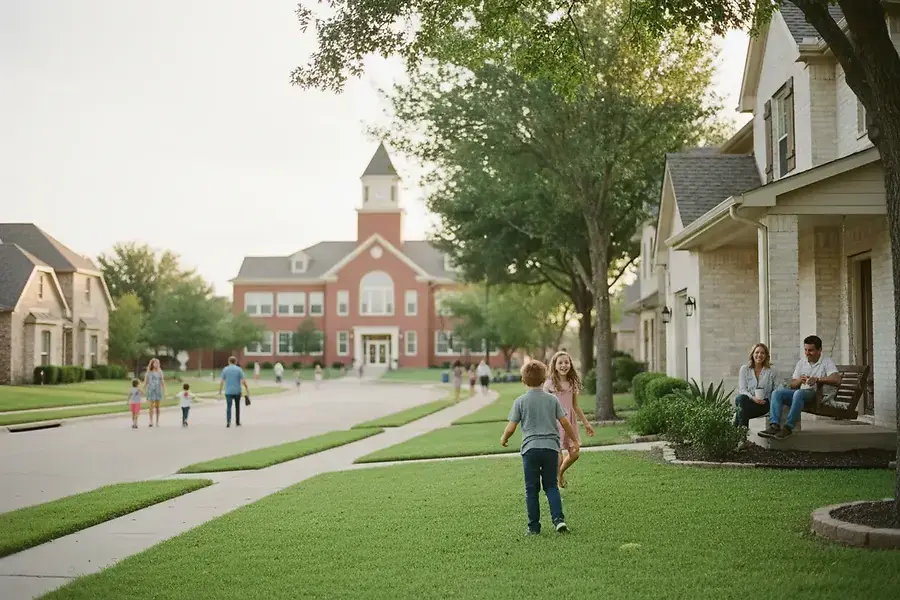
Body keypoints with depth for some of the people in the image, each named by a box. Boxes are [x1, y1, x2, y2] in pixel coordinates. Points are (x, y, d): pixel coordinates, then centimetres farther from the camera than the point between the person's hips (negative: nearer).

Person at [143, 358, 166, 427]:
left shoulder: (160, 372, 5)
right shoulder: (148, 372, 1)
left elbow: (163, 382, 6)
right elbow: (145, 382, 3)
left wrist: (164, 392, 1)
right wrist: (144, 391, -1)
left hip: (158, 390, 2)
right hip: (150, 390, -2)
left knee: (157, 407, 6)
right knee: (151, 407, -9)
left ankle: (157, 421, 15)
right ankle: (151, 421, -5)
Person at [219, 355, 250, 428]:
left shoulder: (225, 369, 0)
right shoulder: (239, 369, -2)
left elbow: (221, 381, 0)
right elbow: (243, 380, -7)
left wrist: (220, 390, 9)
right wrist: (247, 389, 3)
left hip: (228, 391, 0)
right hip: (237, 391, 0)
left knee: (228, 407, -1)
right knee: (237, 407, 15)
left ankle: (228, 421, -20)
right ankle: (237, 422, 20)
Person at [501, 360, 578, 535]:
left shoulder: (520, 401, -1)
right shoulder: (552, 399, 5)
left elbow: (511, 428, -1)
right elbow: (565, 423, 5)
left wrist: (504, 439, 19)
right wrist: (575, 441, 19)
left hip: (530, 448, -2)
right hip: (551, 448, 2)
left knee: (531, 489, 7)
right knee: (551, 485, 13)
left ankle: (534, 526, 9)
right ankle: (558, 519, -4)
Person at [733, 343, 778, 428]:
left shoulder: (771, 371, 15)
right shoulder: (744, 369, 14)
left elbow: (775, 390, 11)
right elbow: (742, 389, 2)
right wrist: (752, 397, -17)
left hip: (762, 404, -1)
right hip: (747, 400, 1)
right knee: (741, 398, -38)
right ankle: (742, 427, -41)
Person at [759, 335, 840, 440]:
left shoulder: (827, 361, 0)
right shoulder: (801, 362, 19)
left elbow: (837, 380, -19)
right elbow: (792, 385, 15)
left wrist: (817, 379, -29)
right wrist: (799, 380, -9)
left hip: (819, 395, -7)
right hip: (802, 392, 7)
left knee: (799, 393, -37)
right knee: (776, 393, -14)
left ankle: (788, 427, -37)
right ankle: (774, 426, -30)